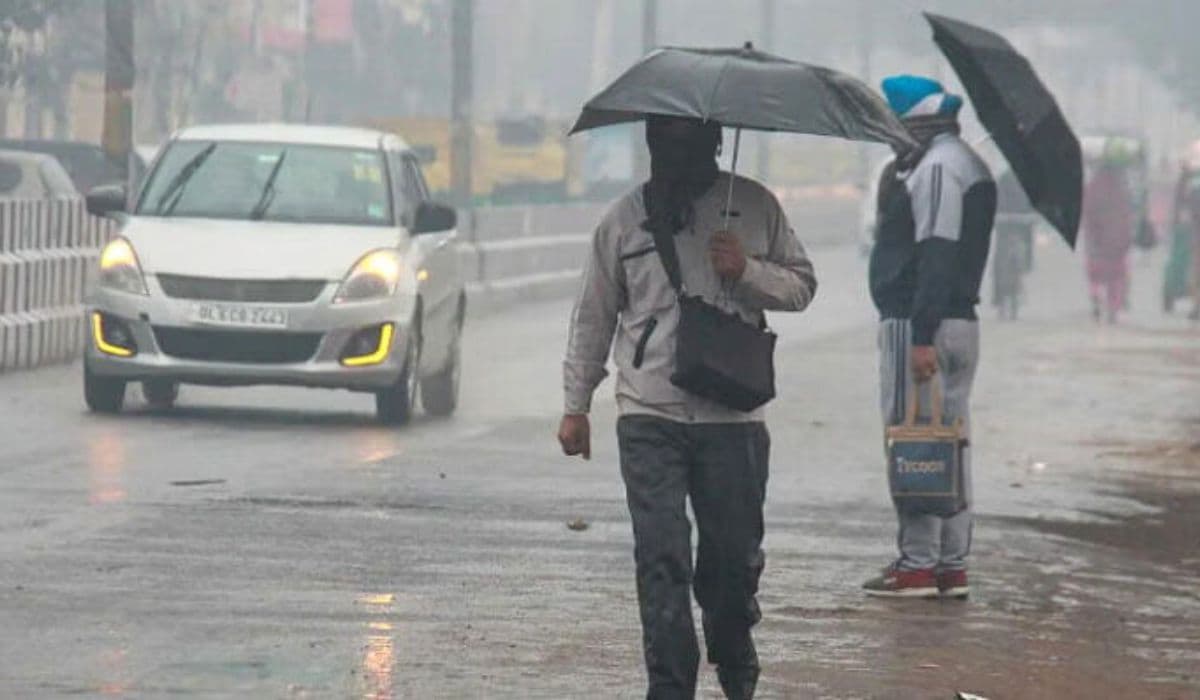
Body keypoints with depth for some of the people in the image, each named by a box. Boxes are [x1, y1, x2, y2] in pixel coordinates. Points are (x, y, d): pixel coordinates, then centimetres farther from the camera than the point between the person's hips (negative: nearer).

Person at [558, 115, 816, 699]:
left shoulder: (754, 206, 6)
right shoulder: (625, 219, 7)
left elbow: (801, 286, 11)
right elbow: (593, 317, 13)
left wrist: (748, 271, -10)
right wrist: (575, 405, 12)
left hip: (732, 415, 0)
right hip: (649, 415, 0)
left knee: (735, 554, 8)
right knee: (661, 558, -7)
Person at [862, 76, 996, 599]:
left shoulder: (935, 167, -15)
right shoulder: (968, 164, 18)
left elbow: (936, 255, -22)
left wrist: (921, 336, -24)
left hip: (918, 323, -10)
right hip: (960, 319, 10)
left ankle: (918, 564, -5)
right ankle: (952, 565, 15)